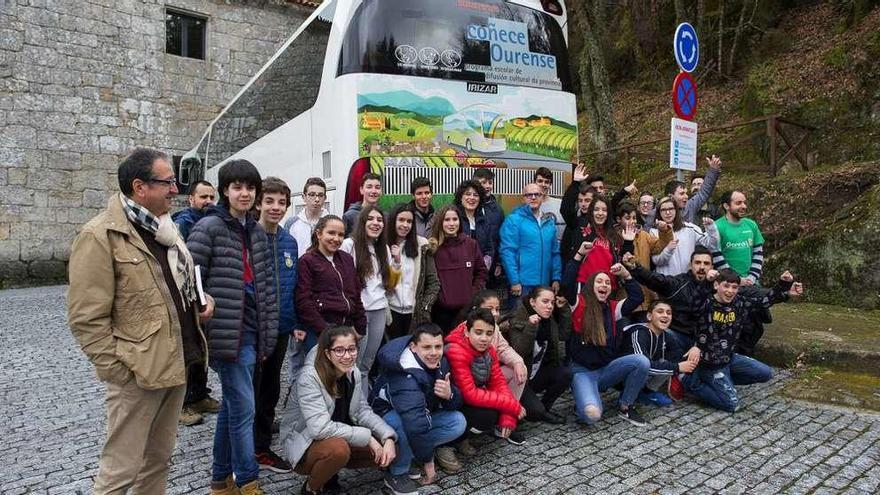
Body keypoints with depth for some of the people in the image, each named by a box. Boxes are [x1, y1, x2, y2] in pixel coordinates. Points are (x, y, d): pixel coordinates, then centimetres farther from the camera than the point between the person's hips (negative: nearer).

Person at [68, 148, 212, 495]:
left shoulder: (166, 227, 12)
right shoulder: (99, 236, -14)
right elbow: (87, 319, -16)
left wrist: (200, 298, 6)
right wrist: (118, 370, -16)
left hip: (177, 364, 8)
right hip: (138, 373, -8)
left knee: (160, 457, 20)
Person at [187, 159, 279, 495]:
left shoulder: (257, 233, 13)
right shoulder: (209, 228, -7)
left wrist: (267, 337, 12)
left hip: (250, 331, 7)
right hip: (227, 332, -7)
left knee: (231, 406, 15)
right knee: (243, 408, -3)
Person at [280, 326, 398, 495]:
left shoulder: (353, 373, -5)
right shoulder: (309, 378, -26)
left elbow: (363, 411, -1)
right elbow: (320, 428, -34)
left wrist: (388, 437, -17)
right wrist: (367, 437, -30)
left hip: (342, 438, 7)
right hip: (304, 444, -7)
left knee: (386, 453, -7)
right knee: (338, 448, -36)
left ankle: (329, 471, 13)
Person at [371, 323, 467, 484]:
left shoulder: (440, 363, -11)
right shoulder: (406, 374, -35)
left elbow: (457, 404, -6)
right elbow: (416, 425, -38)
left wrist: (449, 395, -30)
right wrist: (427, 461, -29)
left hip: (424, 413, 7)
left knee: (458, 421, -13)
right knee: (408, 426, -39)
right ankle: (399, 473, -15)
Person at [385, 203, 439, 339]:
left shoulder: (422, 245, 0)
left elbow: (433, 282, 3)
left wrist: (425, 306, -4)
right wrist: (395, 260, -12)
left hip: (416, 312, 0)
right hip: (391, 311, 0)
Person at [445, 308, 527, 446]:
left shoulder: (488, 349, -6)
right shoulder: (456, 352, -30)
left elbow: (498, 382, -4)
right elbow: (470, 394, -32)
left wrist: (508, 418, -17)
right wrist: (512, 406, -28)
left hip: (476, 401, 7)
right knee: (488, 415, -29)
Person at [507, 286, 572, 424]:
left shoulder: (549, 319, -1)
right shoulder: (517, 320, -20)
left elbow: (564, 335, 5)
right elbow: (519, 352, -28)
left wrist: (564, 309, -3)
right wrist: (530, 327, -41)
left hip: (537, 375, 7)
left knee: (565, 373, -16)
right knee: (536, 411, -24)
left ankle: (544, 408, 2)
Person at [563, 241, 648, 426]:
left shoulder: (612, 308, 10)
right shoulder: (579, 304, -4)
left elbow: (637, 297, 3)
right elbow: (567, 284, -21)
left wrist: (625, 274, -7)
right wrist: (580, 254, -23)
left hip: (607, 369, 5)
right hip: (583, 371, -5)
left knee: (642, 361, -22)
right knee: (592, 415, -30)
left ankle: (625, 407, 0)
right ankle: (583, 401, 11)